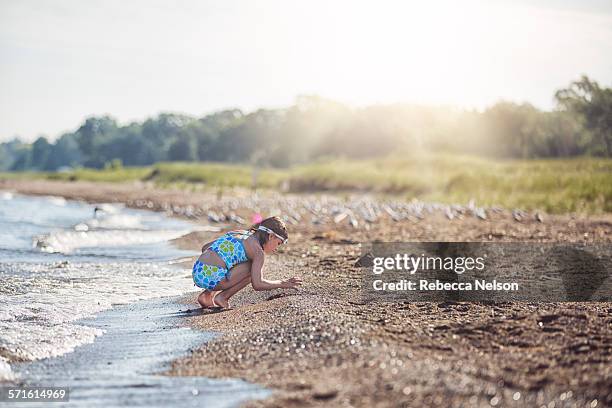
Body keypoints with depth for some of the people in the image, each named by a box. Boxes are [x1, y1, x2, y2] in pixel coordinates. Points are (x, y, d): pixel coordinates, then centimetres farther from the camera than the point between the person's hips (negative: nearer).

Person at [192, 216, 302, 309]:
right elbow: (257, 284, -12)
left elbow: (205, 247, 23)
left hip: (196, 272, 8)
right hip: (211, 278, -8)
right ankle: (222, 298, 4)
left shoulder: (237, 233, 20)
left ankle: (206, 295, 17)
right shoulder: (258, 251, -3)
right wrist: (282, 284, 0)